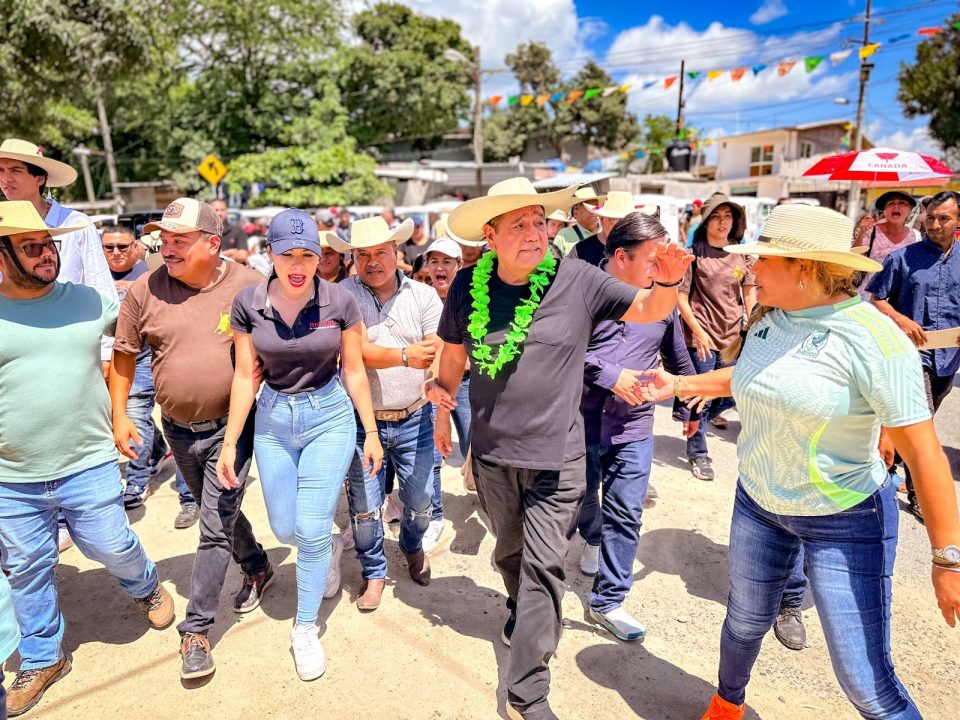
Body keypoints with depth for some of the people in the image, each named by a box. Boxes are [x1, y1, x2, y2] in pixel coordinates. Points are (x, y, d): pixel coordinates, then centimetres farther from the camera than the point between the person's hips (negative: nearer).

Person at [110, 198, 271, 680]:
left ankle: (196, 629, 15)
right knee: (220, 514, 21)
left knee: (216, 529, 0)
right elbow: (124, 354, 5)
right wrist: (120, 414, 2)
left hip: (230, 427, -4)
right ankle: (257, 568, 46)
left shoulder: (250, 287, -12)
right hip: (178, 430, 4)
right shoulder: (145, 290, -6)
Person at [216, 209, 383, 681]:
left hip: (329, 416, -2)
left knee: (311, 529, -3)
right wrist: (230, 443, 0)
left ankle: (306, 629, 21)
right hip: (273, 419, 3)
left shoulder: (339, 301, -12)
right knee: (284, 530, 10)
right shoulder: (248, 302, -8)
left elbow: (354, 370, -3)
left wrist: (372, 434, 1)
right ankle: (331, 546, 48)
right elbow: (245, 376, -1)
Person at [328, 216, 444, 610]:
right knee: (364, 507, 10)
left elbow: (440, 350, -11)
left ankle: (412, 547, 46)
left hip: (415, 419, 1)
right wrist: (405, 356, -32)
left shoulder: (423, 295, -1)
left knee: (421, 503, 12)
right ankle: (374, 573, 35)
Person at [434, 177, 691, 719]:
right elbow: (453, 353, 9)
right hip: (493, 453, 3)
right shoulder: (469, 286, -6)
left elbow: (649, 310, -3)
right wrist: (443, 411, 17)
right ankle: (522, 612, 55)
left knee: (543, 567, 1)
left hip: (557, 458, -3)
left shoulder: (577, 280, -12)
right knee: (511, 552, 24)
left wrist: (670, 282, -25)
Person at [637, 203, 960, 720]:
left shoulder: (874, 338, -24)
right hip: (758, 502, 6)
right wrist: (679, 385, 15)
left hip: (845, 521, -5)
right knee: (744, 622, 23)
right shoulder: (768, 319, -4)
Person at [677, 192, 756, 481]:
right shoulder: (695, 253, -6)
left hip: (734, 337, 5)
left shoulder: (742, 254, 6)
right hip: (702, 337, -4)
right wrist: (697, 330, -12)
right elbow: (681, 296, -6)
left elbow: (750, 292, 15)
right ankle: (698, 454, 19)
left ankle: (703, 416, 40)